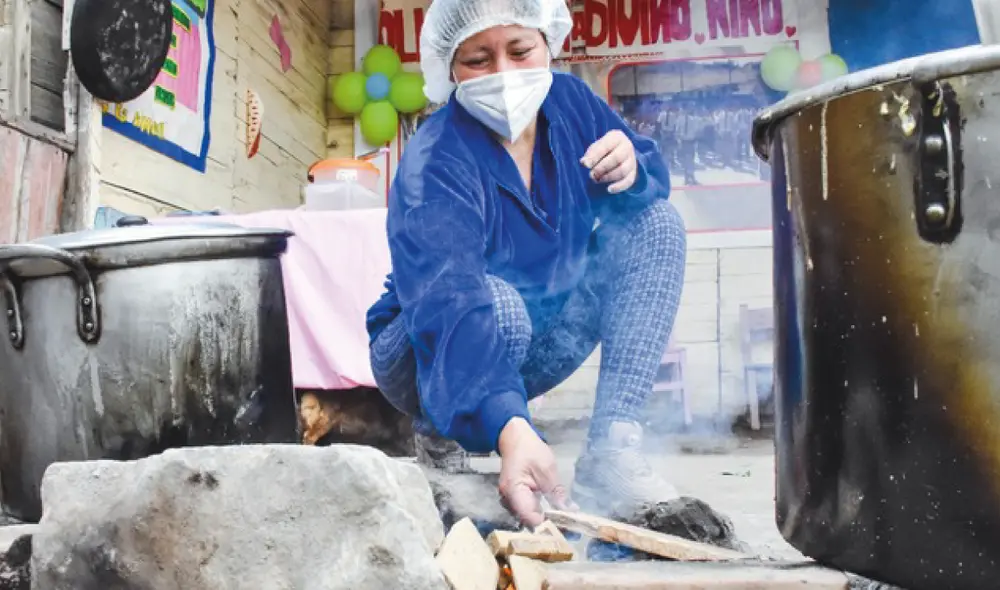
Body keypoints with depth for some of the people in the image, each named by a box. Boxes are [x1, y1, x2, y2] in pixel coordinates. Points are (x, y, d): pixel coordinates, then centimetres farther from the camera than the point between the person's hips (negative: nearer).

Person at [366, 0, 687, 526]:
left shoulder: (569, 102, -8)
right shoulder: (435, 163, -28)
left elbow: (651, 182, 1)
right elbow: (449, 305, -42)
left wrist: (632, 171, -26)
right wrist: (510, 432, -58)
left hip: (538, 352, 6)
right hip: (424, 359, -6)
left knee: (656, 222, -8)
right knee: (498, 304, -38)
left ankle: (610, 454, -20)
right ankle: (439, 432, -3)